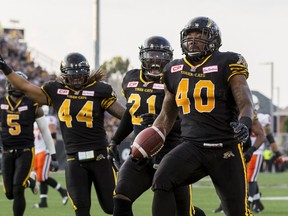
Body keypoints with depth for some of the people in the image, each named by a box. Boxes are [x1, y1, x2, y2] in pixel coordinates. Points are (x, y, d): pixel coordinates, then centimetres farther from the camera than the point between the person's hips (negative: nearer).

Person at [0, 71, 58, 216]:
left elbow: (44, 130, 4)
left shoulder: (32, 105, -3)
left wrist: (53, 153, 6)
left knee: (18, 191, -14)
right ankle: (30, 180, 36)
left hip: (26, 151, -3)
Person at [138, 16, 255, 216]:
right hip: (192, 146, 3)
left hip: (225, 149, -3)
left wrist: (244, 123, -33)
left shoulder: (227, 65, -3)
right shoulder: (174, 71, 11)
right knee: (161, 182, -25)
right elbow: (167, 116, 22)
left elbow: (245, 104, -11)